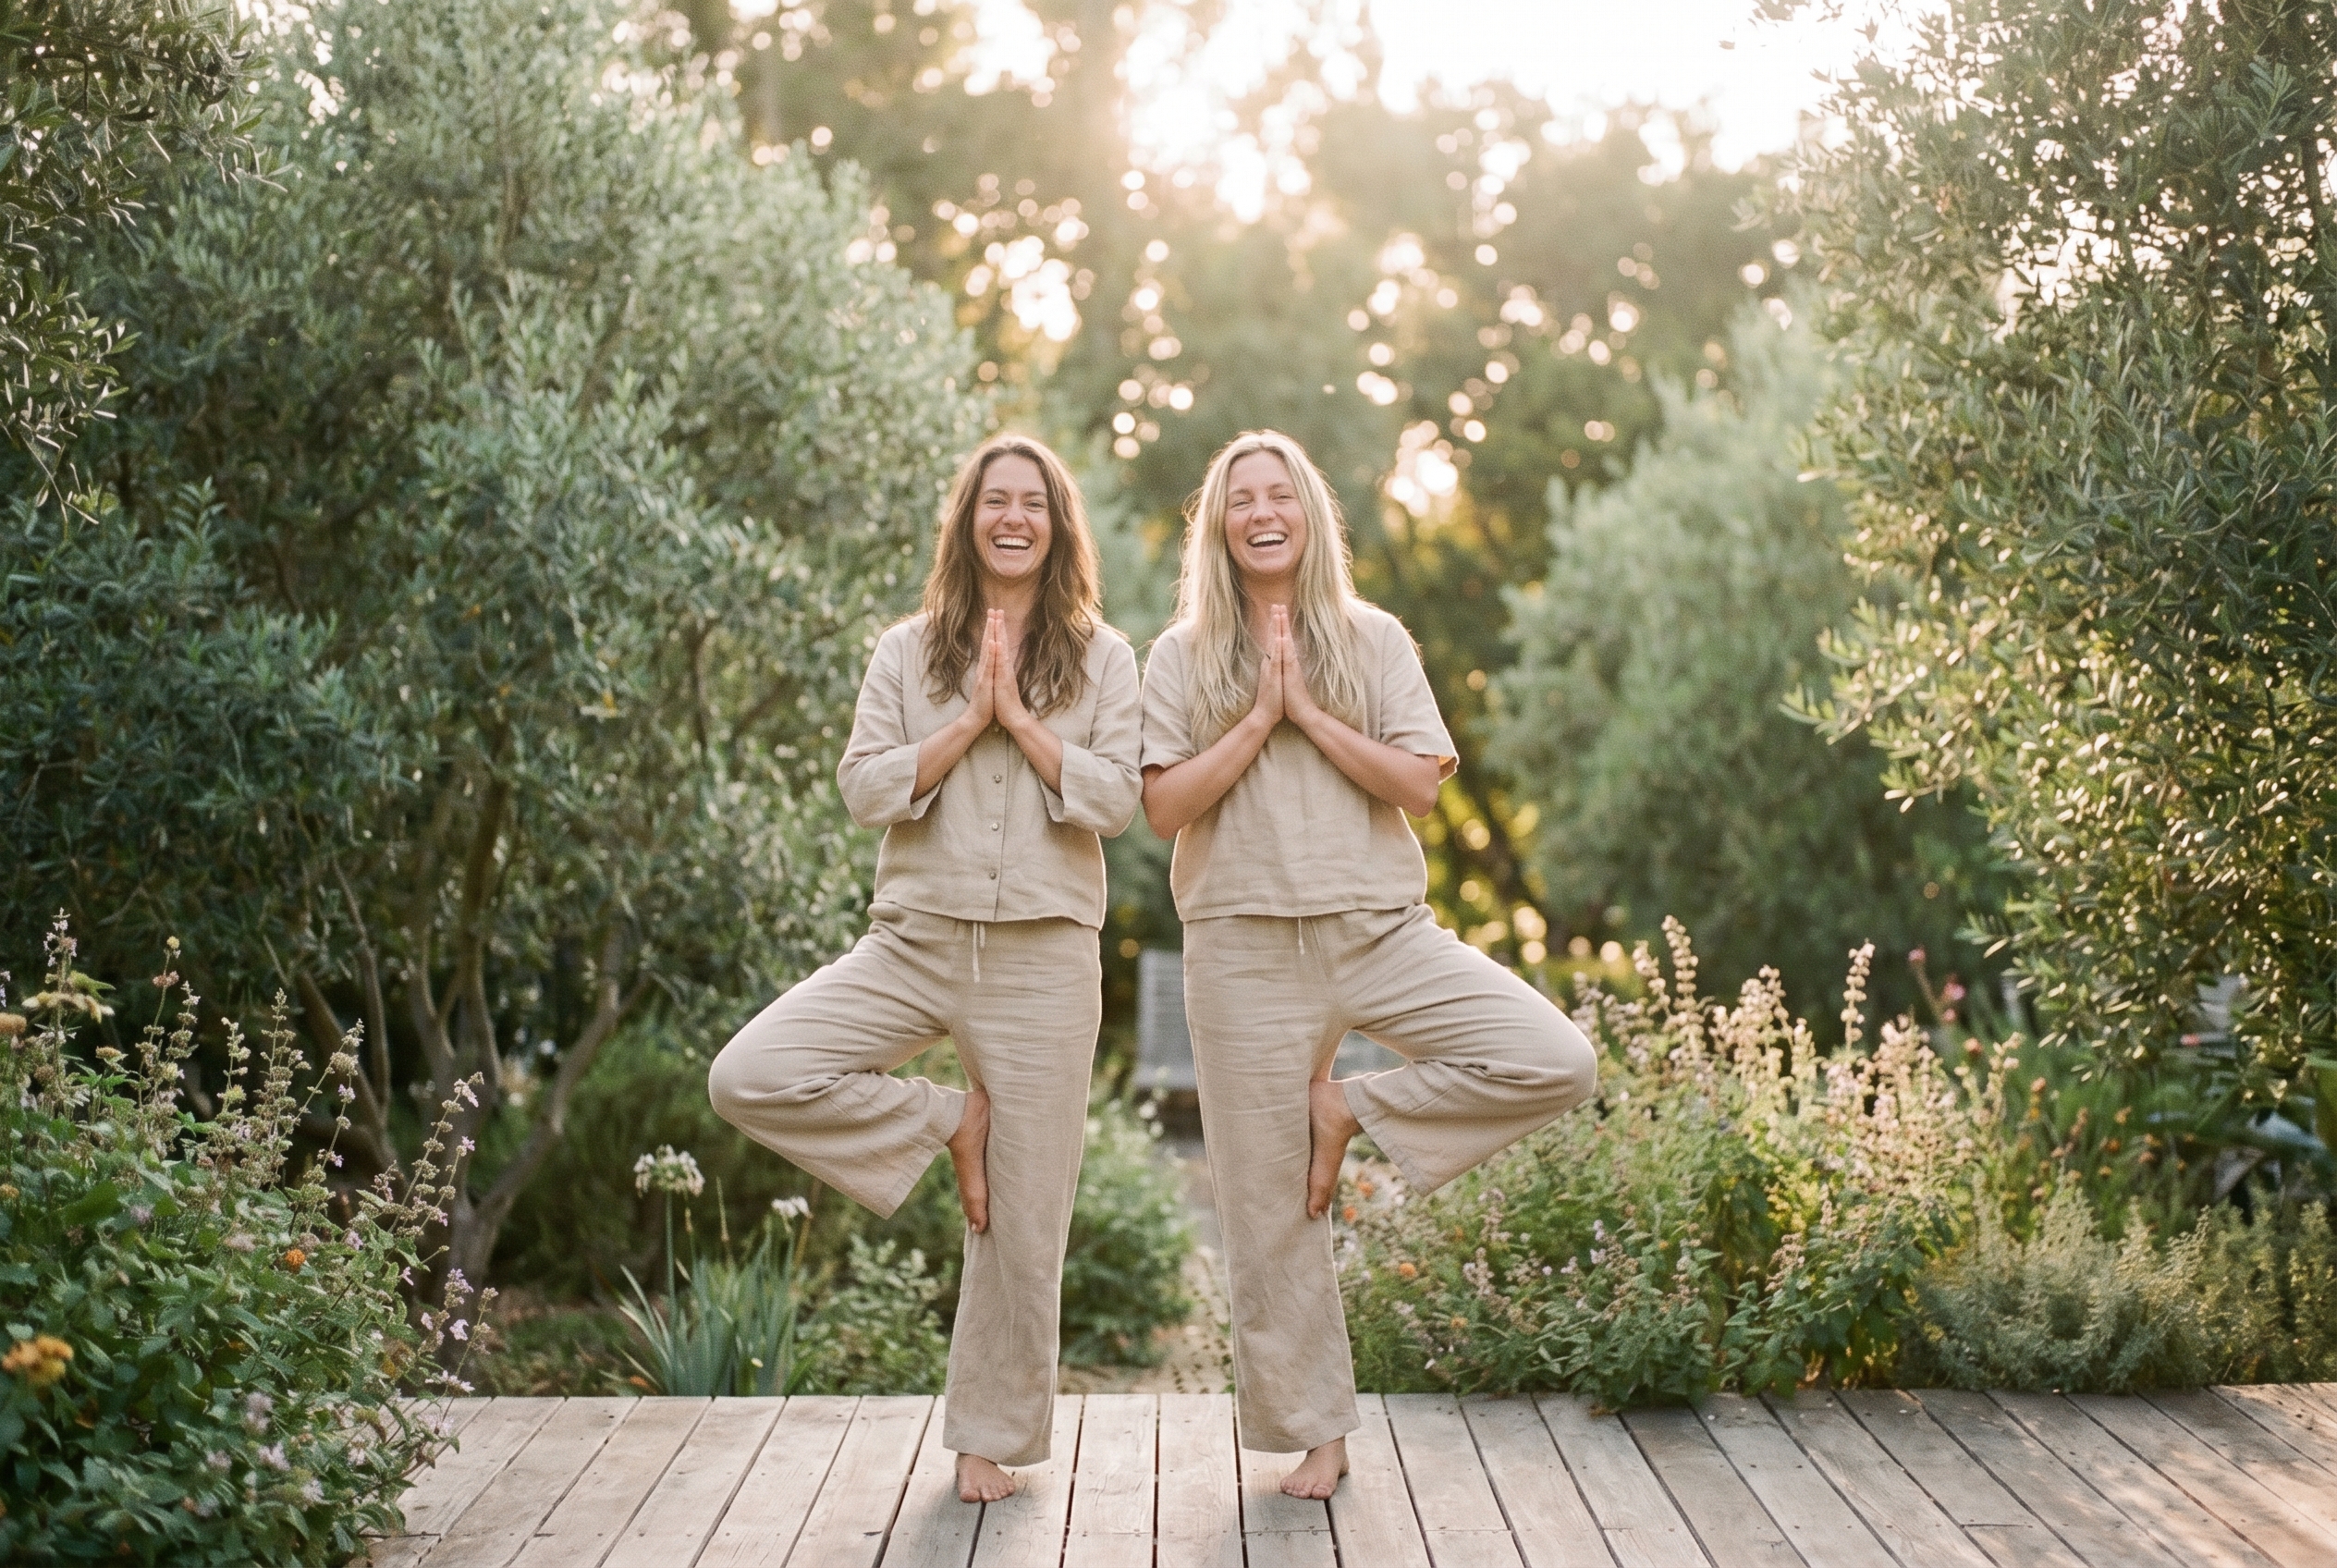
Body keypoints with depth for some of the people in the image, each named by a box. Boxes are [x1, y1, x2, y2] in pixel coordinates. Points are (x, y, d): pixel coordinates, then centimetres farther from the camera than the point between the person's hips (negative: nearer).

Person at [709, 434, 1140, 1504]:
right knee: (748, 1077, -19)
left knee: (1021, 1215, 2)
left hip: (1043, 959, -1)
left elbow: (1117, 799, -5)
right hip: (917, 939, 2)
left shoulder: (1101, 659, 6)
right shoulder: (908, 652, 8)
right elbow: (865, 789, -3)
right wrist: (968, 718, -10)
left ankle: (991, 1436, 19)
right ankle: (945, 1126, 2)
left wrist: (1020, 718, -11)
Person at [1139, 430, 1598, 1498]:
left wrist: (1311, 712, -10)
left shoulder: (1373, 640, 6)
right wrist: (1257, 718, -11)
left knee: (1556, 1062, -18)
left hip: (1377, 928, 1)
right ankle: (1315, 1431, 17)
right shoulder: (1183, 657, 6)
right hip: (1246, 945, -1)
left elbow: (1420, 786, -4)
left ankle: (1353, 1112, 0)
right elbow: (1164, 807, -5)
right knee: (1272, 1206, 2)